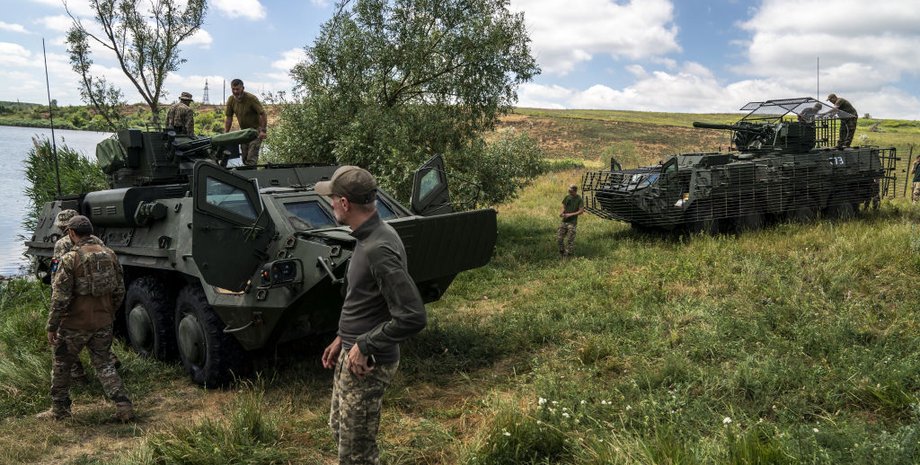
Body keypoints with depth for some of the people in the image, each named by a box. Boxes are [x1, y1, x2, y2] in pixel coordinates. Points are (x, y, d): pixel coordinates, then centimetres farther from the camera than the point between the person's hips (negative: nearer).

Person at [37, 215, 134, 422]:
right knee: (104, 364, 14)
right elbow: (119, 291, 7)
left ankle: (59, 409, 27)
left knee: (61, 364, 16)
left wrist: (51, 327, -7)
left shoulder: (70, 259, -15)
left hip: (75, 324, -5)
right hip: (103, 323, 5)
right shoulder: (109, 254, 1)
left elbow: (60, 298, -16)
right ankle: (124, 407, 3)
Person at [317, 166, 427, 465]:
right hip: (352, 353, 10)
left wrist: (365, 346, -21)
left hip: (367, 363, -10)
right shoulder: (369, 238, 4)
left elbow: (412, 317, -30)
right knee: (339, 430, 26)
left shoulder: (378, 249, -27)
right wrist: (343, 338, 16)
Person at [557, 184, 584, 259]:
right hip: (564, 221, 5)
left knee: (570, 239, 0)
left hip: (572, 222, -5)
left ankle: (568, 254, 12)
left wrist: (570, 214, -16)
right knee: (559, 237, 4)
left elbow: (581, 211, -11)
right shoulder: (567, 197, 6)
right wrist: (561, 213, -8)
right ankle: (561, 251, 22)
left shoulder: (579, 200, -8)